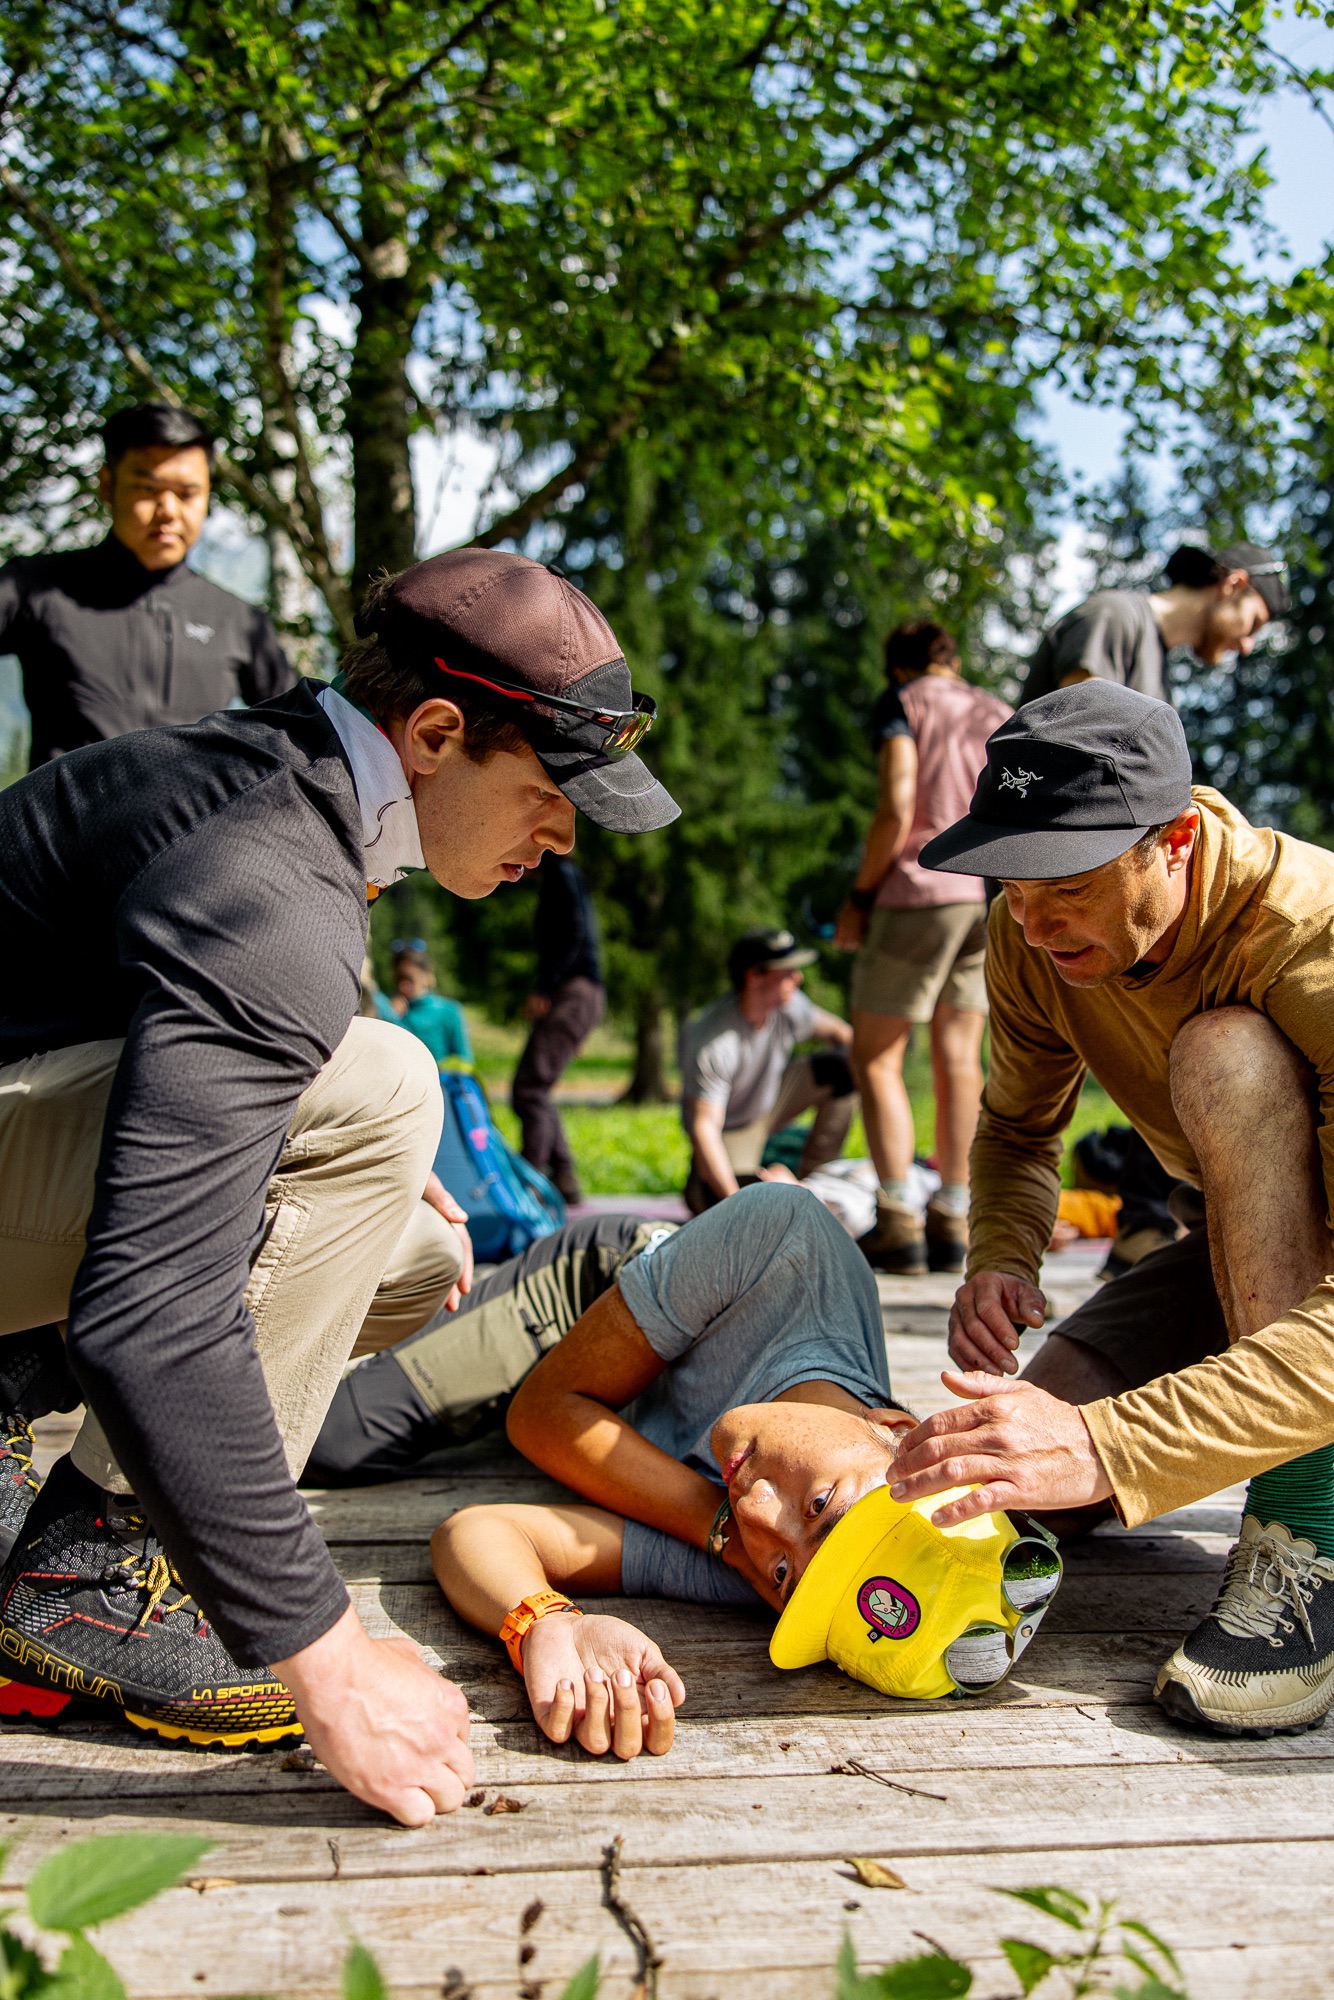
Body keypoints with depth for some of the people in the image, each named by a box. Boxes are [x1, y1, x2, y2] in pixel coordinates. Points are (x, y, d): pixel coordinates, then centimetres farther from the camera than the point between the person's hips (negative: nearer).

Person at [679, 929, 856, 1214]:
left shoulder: (788, 1005, -17)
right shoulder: (711, 1044, -36)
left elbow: (836, 1030, 6)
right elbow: (704, 1127, -36)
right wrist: (734, 1198, -43)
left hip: (772, 1099, 6)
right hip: (730, 1128, -6)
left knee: (843, 1069, -15)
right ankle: (699, 1185, 9)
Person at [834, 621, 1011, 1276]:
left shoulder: (902, 703, 1)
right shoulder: (999, 713, 17)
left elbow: (896, 809, -12)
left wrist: (860, 894, -5)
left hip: (921, 888, -5)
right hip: (993, 896, 6)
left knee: (874, 1055, 2)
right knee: (959, 1056, 7)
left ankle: (898, 1223, -5)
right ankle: (953, 1223, 7)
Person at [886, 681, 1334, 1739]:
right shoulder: (1031, 936, -13)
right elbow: (1021, 1129, 4)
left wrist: (1108, 1446, -51)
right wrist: (1002, 1260, -20)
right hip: (1239, 1243, 6)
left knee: (1228, 1055, -35)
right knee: (1031, 1470, -14)